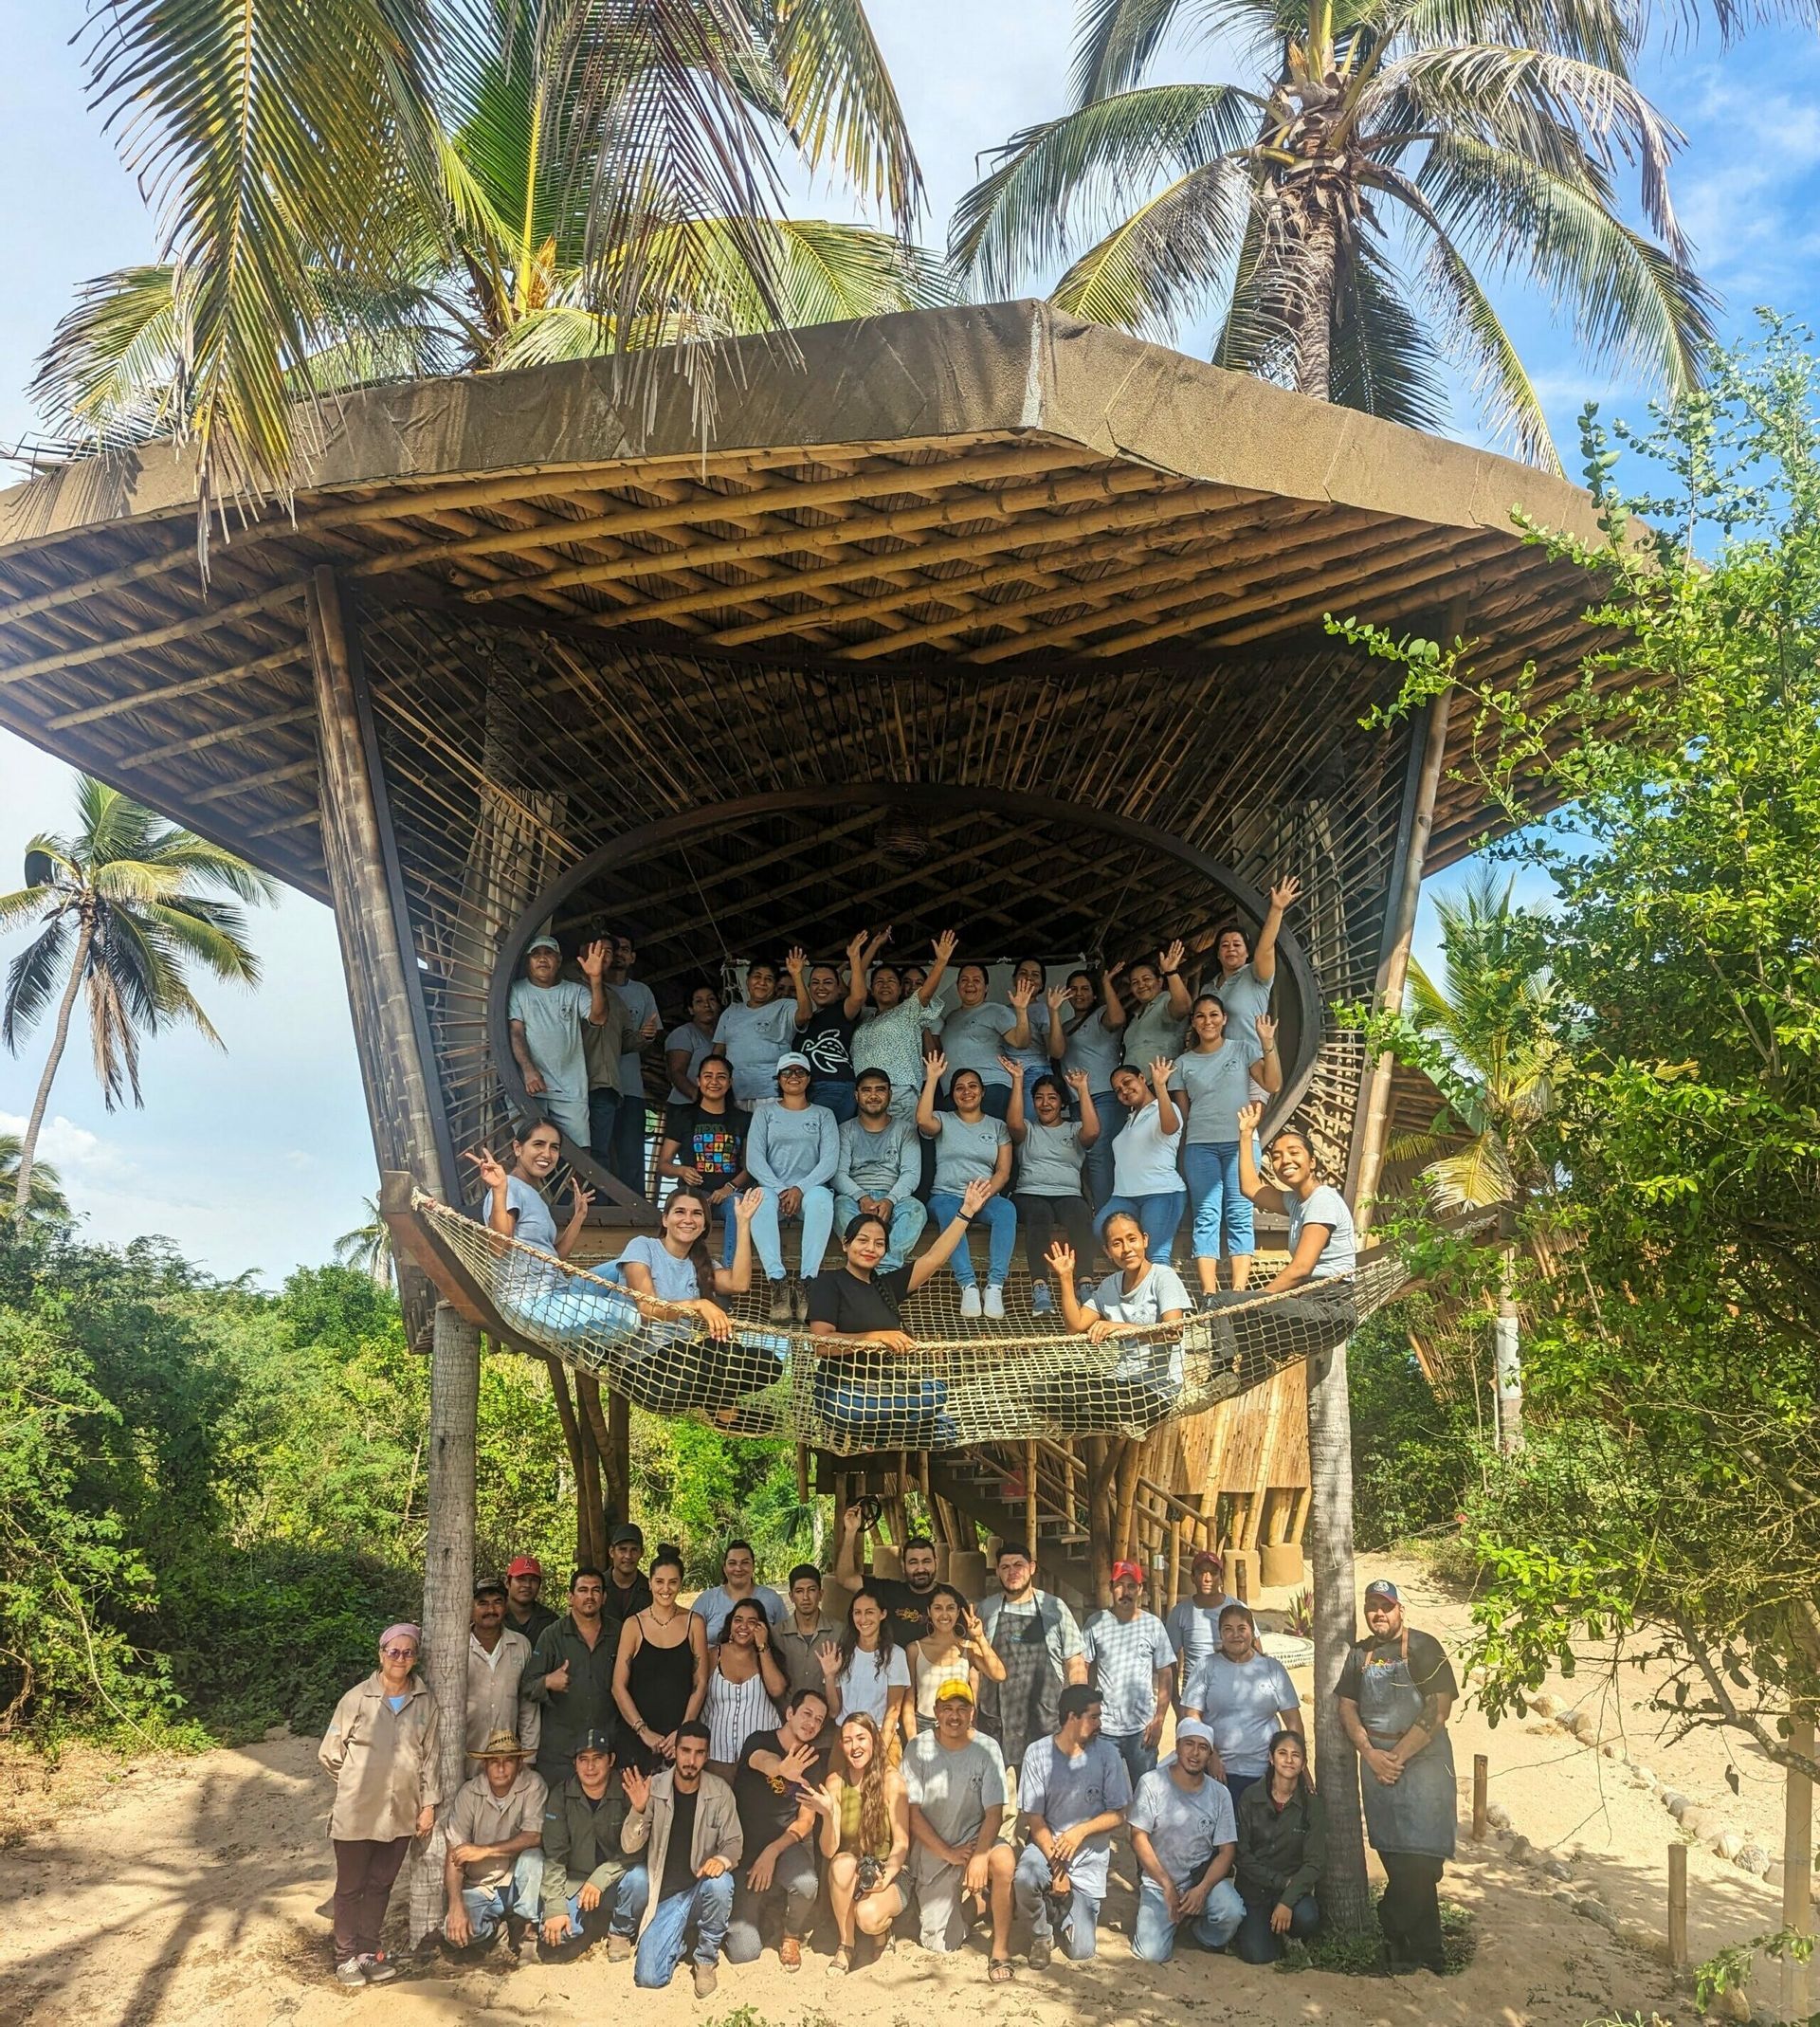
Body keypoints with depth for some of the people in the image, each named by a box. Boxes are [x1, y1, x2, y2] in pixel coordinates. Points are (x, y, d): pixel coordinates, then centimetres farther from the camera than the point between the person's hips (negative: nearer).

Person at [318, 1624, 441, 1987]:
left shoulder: (425, 1703, -1)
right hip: (357, 1813, -3)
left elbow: (431, 1756, 4)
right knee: (350, 1887, 10)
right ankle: (346, 1957, 22)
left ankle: (368, 1952, 29)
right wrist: (356, 1783, 7)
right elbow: (329, 1754, -2)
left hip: (401, 1813, 3)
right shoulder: (357, 1698, -10)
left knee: (380, 1885, 15)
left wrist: (429, 1804, 2)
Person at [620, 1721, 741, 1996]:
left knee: (720, 1883, -35)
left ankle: (707, 1960, -8)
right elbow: (630, 1847, -10)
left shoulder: (720, 1791, -9)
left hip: (701, 1887, 0)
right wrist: (638, 1810, -30)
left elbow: (733, 1842, -3)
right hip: (664, 1893, 0)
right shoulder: (653, 1787, -10)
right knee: (649, 1978, -15)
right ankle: (680, 1938, 20)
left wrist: (722, 1859, -28)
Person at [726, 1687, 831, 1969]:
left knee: (806, 1883, -34)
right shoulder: (760, 1741, -7)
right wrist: (782, 1769, -57)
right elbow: (762, 1760, -33)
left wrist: (773, 1851, -18)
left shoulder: (814, 1760, 2)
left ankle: (792, 1938, 0)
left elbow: (806, 1820, -1)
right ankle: (764, 1907, 20)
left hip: (787, 1843, 2)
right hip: (746, 1847, -2)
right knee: (743, 1952, -15)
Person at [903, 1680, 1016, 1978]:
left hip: (975, 1839, -1)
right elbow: (912, 1812, -10)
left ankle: (1001, 1952, -15)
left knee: (1004, 1860, -35)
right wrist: (949, 1854, -18)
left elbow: (994, 1812, -13)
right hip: (932, 1849, 1)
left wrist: (980, 1856, -28)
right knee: (941, 1945, -3)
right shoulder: (918, 1748, -10)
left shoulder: (986, 1749, -10)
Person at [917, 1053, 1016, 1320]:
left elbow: (1003, 1171, 7)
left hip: (986, 1196, 1)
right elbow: (923, 1120, -13)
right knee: (948, 1211, -39)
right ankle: (968, 1286, -46)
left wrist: (986, 1192, -13)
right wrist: (932, 1078, -9)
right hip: (946, 1195, -1)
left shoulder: (997, 1126, 17)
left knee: (1007, 1208, -35)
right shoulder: (944, 1121, 13)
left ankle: (995, 1285, -42)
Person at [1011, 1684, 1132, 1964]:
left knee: (1081, 1950, -7)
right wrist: (1056, 1866, -18)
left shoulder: (1107, 1754, -8)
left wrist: (1081, 1830, -19)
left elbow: (1118, 1814, -2)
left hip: (1090, 1854, 1)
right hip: (1047, 1844, -1)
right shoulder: (1038, 1753, -10)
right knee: (1024, 1878, -35)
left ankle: (1067, 1907, 28)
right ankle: (1041, 1935, -2)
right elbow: (1034, 1817, -8)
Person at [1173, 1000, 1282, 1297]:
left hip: (1240, 1141, -1)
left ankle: (1238, 1291, -13)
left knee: (1239, 1215, -9)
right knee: (1206, 1217, -8)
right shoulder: (1184, 1063, 14)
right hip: (1200, 1145, 1)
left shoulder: (1243, 1049, 10)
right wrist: (1180, 1158, 9)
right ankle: (1208, 1292, -15)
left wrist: (1268, 1045, -10)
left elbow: (1273, 1085, -1)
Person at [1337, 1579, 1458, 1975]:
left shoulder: (1423, 1647, -5)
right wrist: (1371, 1755, -5)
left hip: (1421, 1760, -5)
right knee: (1396, 1863, 9)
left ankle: (1392, 1930, 7)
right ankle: (1425, 1953, 22)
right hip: (1375, 1762, 5)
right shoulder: (1360, 1653, 11)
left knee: (1418, 1862, -9)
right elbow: (1347, 1708, 10)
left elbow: (1438, 1710, -13)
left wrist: (1398, 1756, -13)